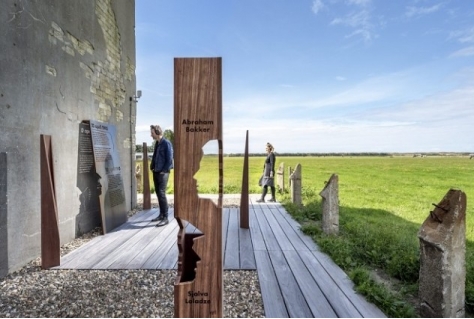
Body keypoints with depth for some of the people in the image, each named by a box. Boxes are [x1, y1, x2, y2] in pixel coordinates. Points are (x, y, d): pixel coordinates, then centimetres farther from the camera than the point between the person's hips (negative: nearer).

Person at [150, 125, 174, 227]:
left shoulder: (166, 143, -13)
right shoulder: (156, 143, 12)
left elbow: (169, 160, -14)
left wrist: (164, 171, -12)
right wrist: (152, 167, 10)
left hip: (163, 173, -8)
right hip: (156, 172, 8)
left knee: (162, 194, -9)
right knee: (158, 194, 12)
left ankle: (165, 218, -2)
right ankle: (161, 215, 23)